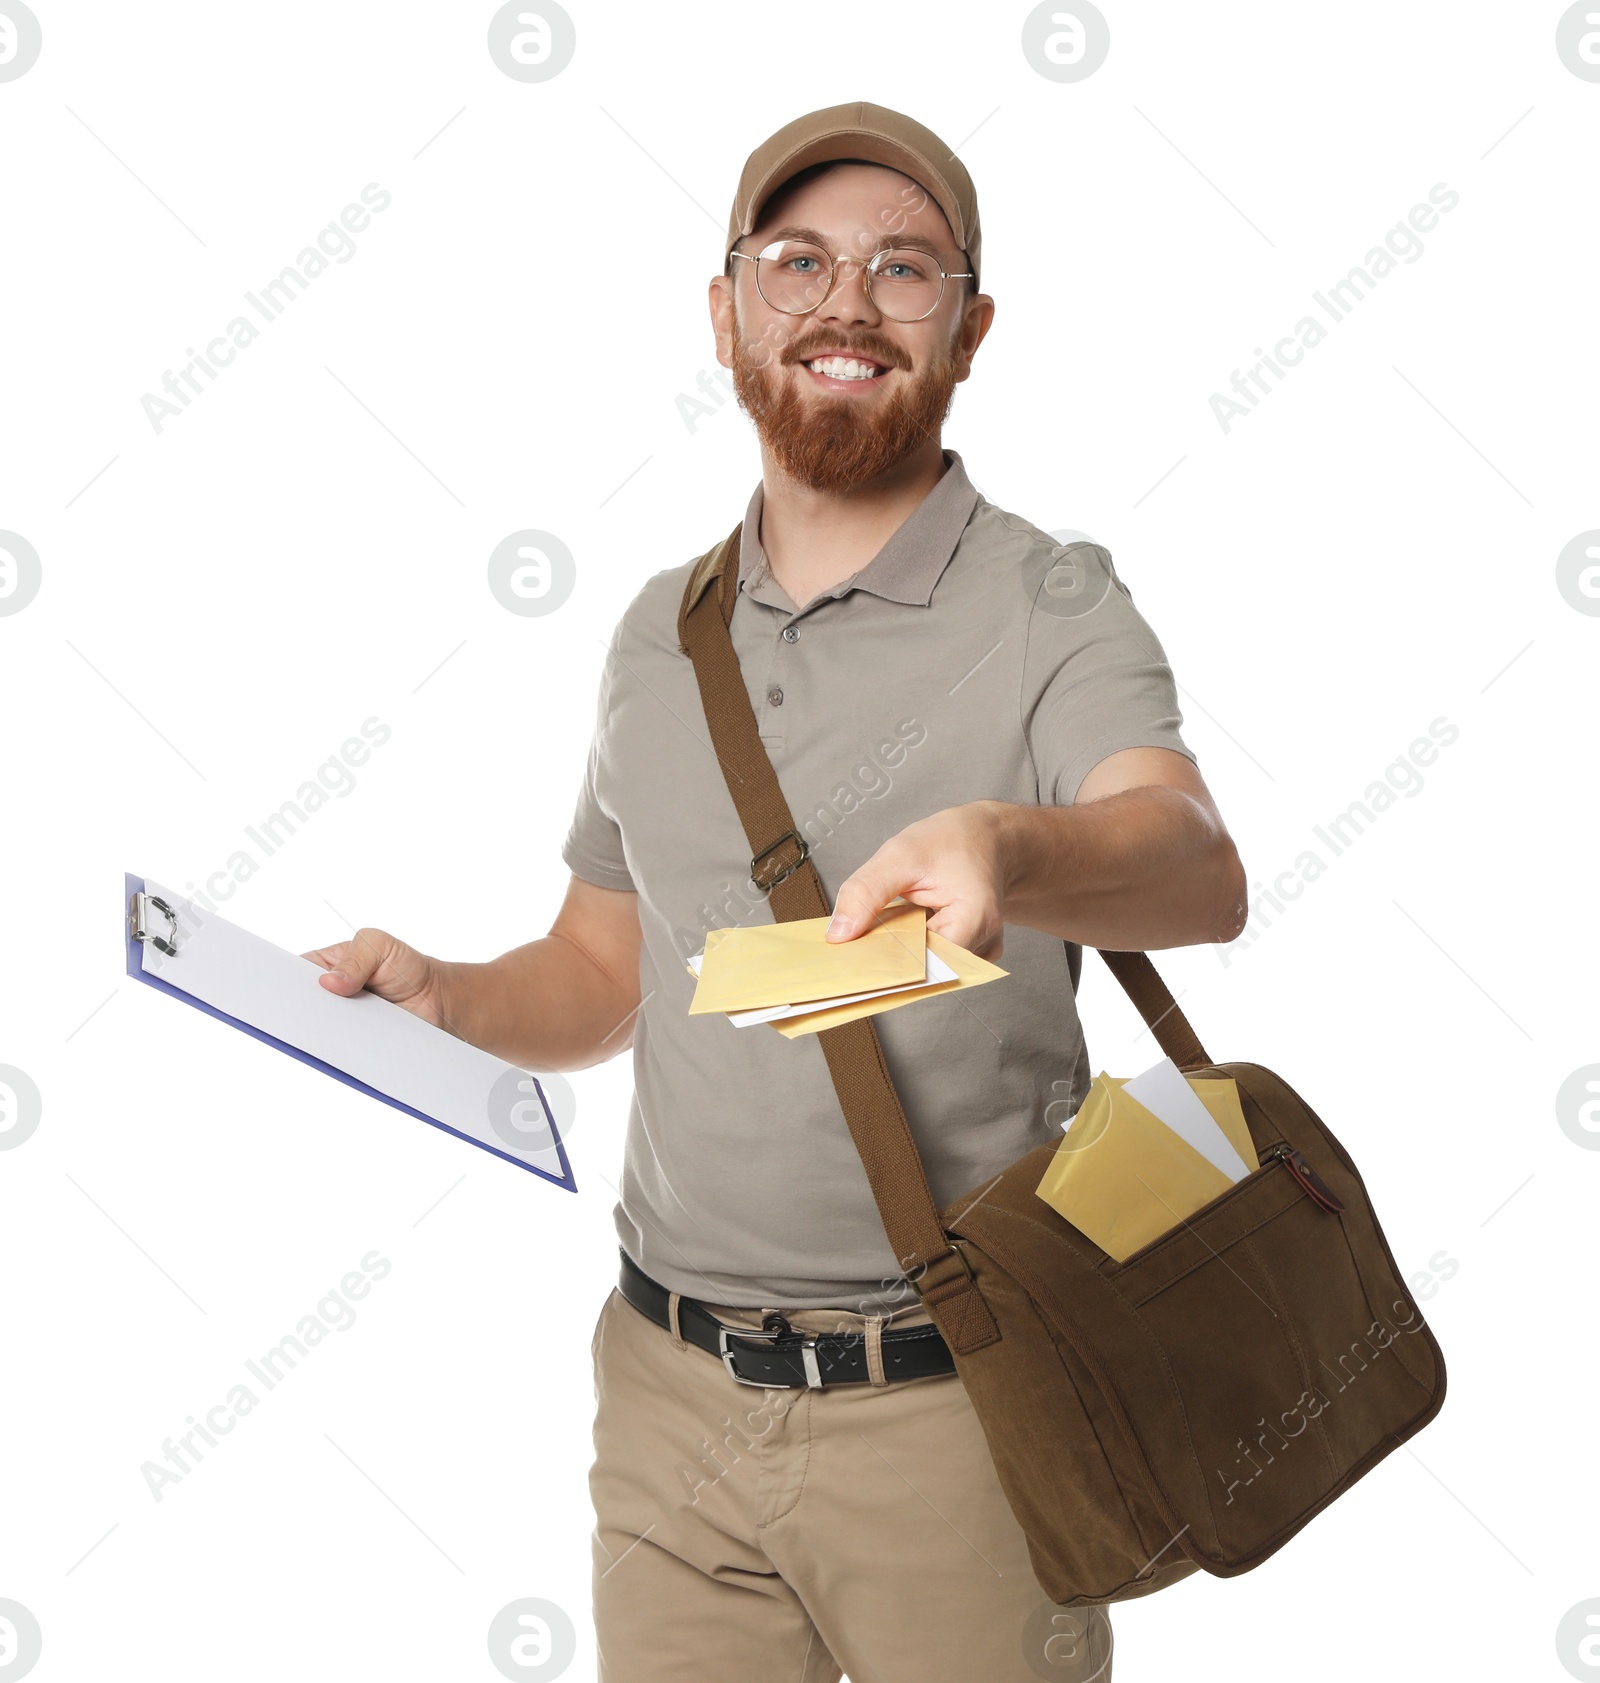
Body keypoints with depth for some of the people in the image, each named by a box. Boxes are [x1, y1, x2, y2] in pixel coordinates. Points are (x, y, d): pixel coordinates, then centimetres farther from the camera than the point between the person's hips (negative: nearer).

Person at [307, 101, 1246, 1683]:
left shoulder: (1051, 610, -7)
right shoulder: (661, 634, 9)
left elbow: (1197, 868, -26)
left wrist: (1006, 850, -47)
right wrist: (434, 995, -3)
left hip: (948, 1410, -4)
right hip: (667, 1388, 4)